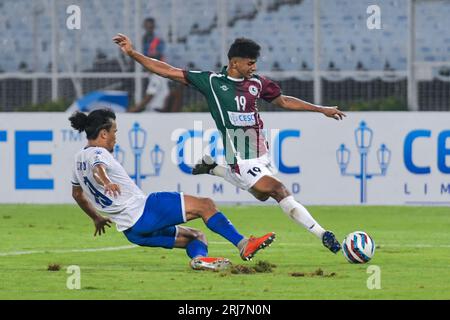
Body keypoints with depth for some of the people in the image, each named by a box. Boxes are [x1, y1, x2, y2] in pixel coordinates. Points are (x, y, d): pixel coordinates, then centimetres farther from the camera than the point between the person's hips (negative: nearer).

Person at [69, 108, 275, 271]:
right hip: (142, 210, -10)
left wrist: (97, 218, 46)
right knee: (205, 205, -6)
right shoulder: (98, 153, -9)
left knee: (195, 237, 15)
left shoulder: (80, 158, 19)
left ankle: (199, 257, -19)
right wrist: (106, 182, -56)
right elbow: (97, 169, -34)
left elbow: (77, 193, 34)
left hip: (133, 232, 10)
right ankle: (243, 245, -15)